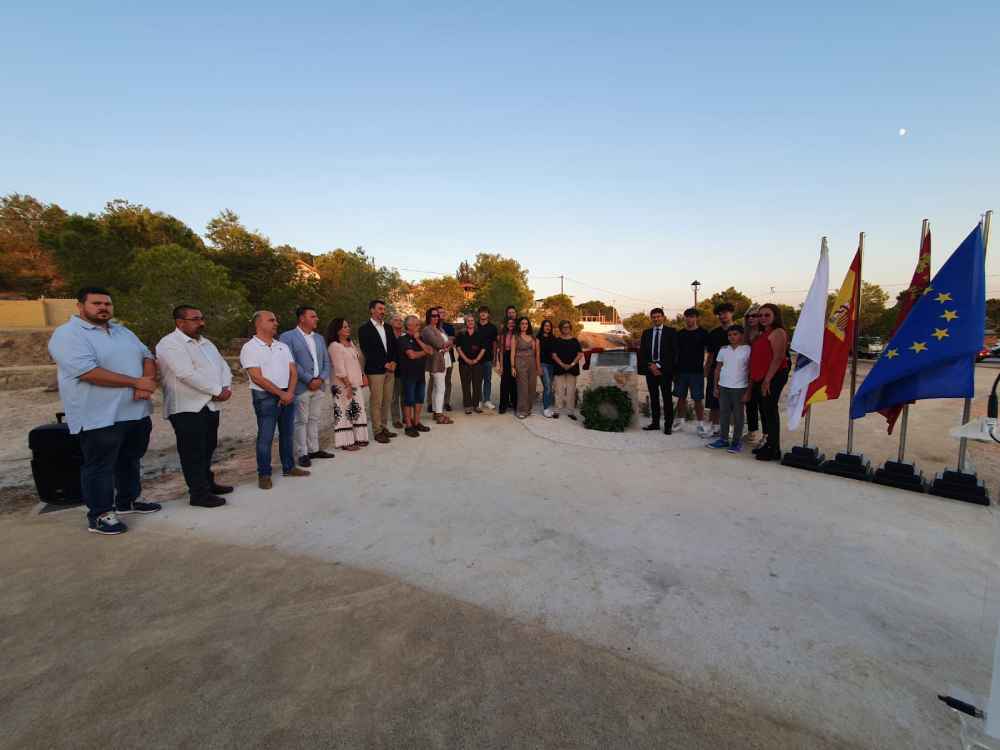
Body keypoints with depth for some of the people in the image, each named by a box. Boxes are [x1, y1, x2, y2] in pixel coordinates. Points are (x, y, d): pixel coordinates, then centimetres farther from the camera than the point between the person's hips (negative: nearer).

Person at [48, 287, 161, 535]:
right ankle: (99, 515, 15)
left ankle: (129, 500, 35)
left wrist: (148, 382, -12)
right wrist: (136, 382, -19)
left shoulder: (123, 332, 14)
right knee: (100, 466, 3)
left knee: (131, 459, 19)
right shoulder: (68, 335, -11)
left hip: (136, 411, 8)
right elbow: (89, 372, -23)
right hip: (100, 417, -7)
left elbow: (147, 356, 9)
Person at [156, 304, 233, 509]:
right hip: (187, 408, -8)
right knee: (193, 452, 0)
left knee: (208, 448, 18)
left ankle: (207, 482, 32)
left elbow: (223, 366, 13)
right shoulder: (170, 344, -12)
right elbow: (187, 375, -22)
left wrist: (227, 388, -7)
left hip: (210, 405, 8)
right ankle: (199, 494, 9)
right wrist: (217, 391, -16)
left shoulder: (205, 343, 16)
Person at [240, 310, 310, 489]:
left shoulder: (283, 346, 12)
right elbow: (257, 378, -14)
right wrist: (281, 394, -14)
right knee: (265, 437, 0)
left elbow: (293, 372, 7)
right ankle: (264, 474, 11)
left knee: (287, 434, 12)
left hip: (287, 395, 6)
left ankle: (289, 467, 24)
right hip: (265, 397, -6)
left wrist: (290, 393, -9)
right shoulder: (250, 348, -7)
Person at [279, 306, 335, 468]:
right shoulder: (287, 337, -5)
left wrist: (321, 379, -5)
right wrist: (309, 380, -14)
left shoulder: (319, 338, 14)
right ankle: (302, 454, 10)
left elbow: (326, 362, 12)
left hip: (319, 386, 6)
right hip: (301, 387, -6)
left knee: (315, 419, 12)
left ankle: (313, 450, 22)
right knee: (301, 421, 2)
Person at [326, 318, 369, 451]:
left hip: (355, 383, 8)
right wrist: (348, 385, -20)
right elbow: (339, 368, -17)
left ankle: (357, 438, 18)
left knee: (357, 410, 10)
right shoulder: (335, 346, -12)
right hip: (343, 386, -8)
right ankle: (346, 441, 1)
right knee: (344, 412, -5)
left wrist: (363, 376, 9)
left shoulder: (351, 343, 13)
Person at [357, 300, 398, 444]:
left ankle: (384, 428, 19)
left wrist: (393, 362, -1)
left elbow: (394, 346, 16)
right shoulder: (364, 329, -4)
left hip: (390, 369, 6)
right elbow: (367, 351, -11)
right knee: (376, 402, -2)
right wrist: (384, 364, -12)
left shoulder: (388, 328, 15)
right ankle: (377, 432, 6)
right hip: (375, 371, -6)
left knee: (387, 401, 9)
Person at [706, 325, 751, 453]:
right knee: (723, 413, 9)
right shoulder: (723, 350, 7)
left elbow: (751, 372, -3)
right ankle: (723, 439, 19)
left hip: (740, 388, -4)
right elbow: (717, 369, 12)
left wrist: (748, 391, -7)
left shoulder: (747, 350, -3)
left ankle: (736, 441, 13)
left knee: (738, 415, 4)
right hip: (723, 387, 4)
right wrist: (715, 387, 7)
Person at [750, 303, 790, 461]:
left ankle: (774, 450, -2)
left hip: (773, 377, -9)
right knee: (764, 411, 13)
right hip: (760, 378, 9)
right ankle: (768, 444, 23)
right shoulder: (763, 334, 19)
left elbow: (778, 358, -17)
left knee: (770, 411, -7)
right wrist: (754, 378, 12)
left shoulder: (778, 332, -9)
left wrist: (767, 380, -21)